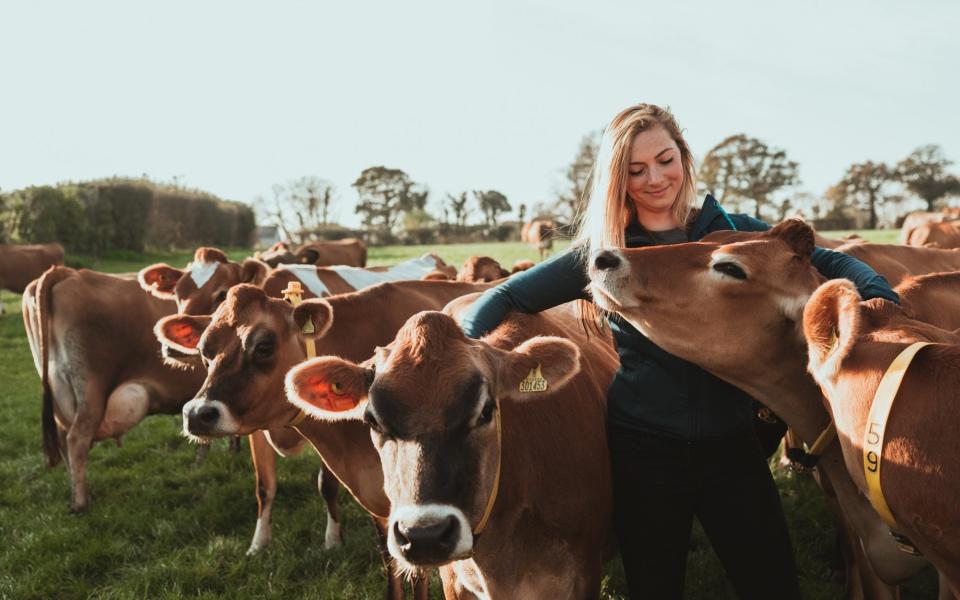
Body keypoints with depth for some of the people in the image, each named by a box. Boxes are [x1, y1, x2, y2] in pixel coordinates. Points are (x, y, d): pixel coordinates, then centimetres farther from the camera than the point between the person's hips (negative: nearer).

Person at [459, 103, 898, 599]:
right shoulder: (602, 253, 0)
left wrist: (877, 296, -19)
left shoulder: (734, 232, 3)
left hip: (732, 444, 1)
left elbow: (830, 263, 2)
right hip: (641, 449, -1)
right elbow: (505, 297, 2)